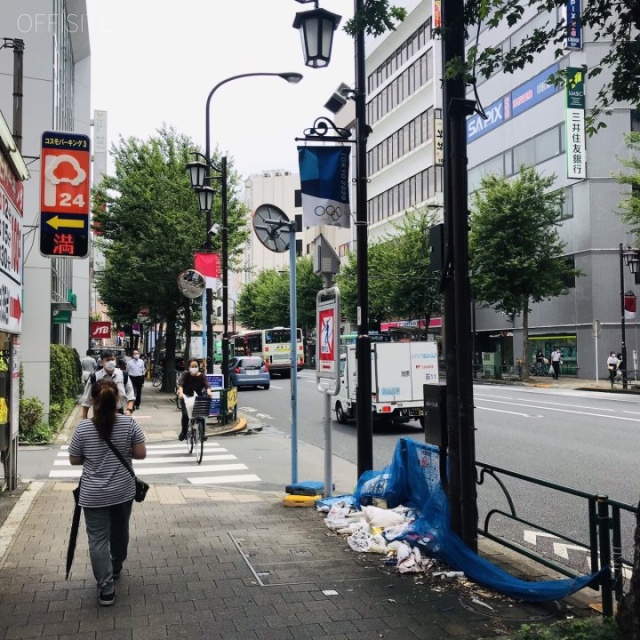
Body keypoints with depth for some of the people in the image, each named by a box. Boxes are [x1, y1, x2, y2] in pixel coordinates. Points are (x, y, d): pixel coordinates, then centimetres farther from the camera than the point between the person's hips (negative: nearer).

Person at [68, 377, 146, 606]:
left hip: (94, 495, -2)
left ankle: (106, 589, 4)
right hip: (123, 491, 2)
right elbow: (141, 454, -8)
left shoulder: (83, 428, -13)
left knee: (98, 539, 5)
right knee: (120, 532, 23)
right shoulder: (129, 423, -12)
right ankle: (116, 569, 44)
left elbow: (74, 460, -2)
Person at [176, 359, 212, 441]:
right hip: (186, 398, -1)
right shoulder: (186, 375, -6)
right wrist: (180, 392, -43)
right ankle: (184, 432, 6)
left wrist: (208, 391, -41)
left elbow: (207, 385, -19)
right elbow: (180, 384, -22)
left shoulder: (202, 376, -5)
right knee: (185, 414, -18)